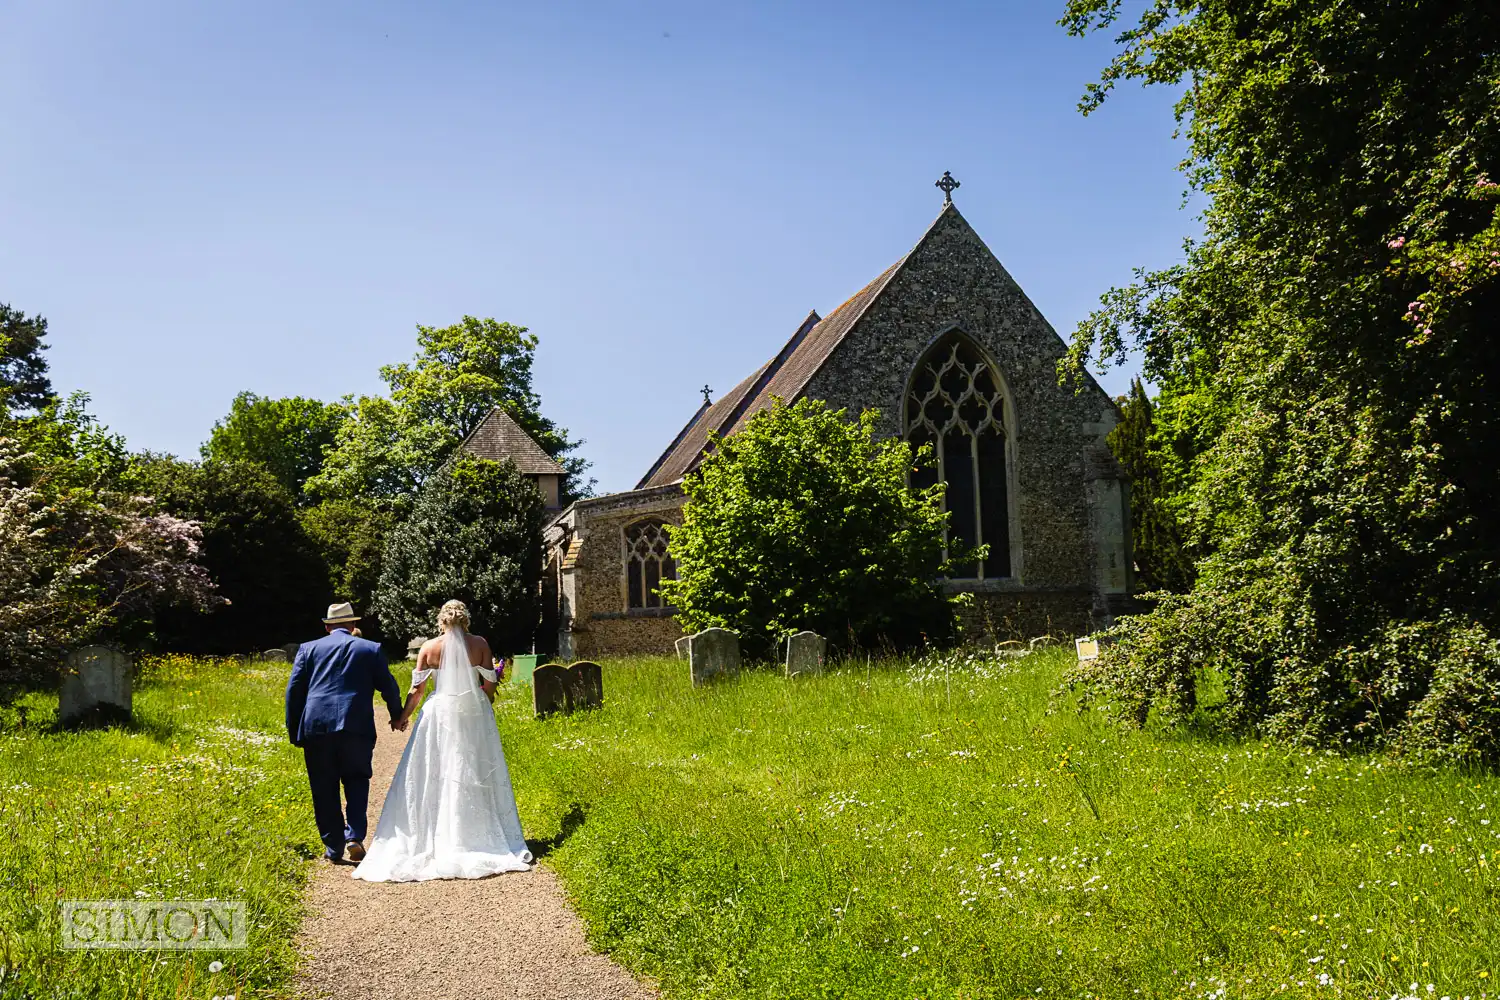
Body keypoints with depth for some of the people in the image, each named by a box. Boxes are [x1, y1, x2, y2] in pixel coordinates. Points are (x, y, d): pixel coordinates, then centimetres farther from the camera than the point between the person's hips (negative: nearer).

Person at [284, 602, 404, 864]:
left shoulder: (309, 649, 10)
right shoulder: (371, 648, 8)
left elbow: (294, 690, 6)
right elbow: (389, 686, 7)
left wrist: (294, 730, 10)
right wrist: (397, 715, 23)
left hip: (316, 726, 1)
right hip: (357, 726, -1)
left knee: (324, 790, 9)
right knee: (356, 782, 13)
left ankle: (333, 848, 12)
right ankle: (355, 836, -2)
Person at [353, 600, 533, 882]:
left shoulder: (429, 648, -1)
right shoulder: (479, 643, -2)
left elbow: (417, 689, 1)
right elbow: (490, 683, -1)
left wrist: (403, 716, 13)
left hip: (440, 714, 0)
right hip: (475, 714, 1)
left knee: (435, 776, 6)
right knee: (476, 773, 8)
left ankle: (435, 837, 6)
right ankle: (480, 835, 12)